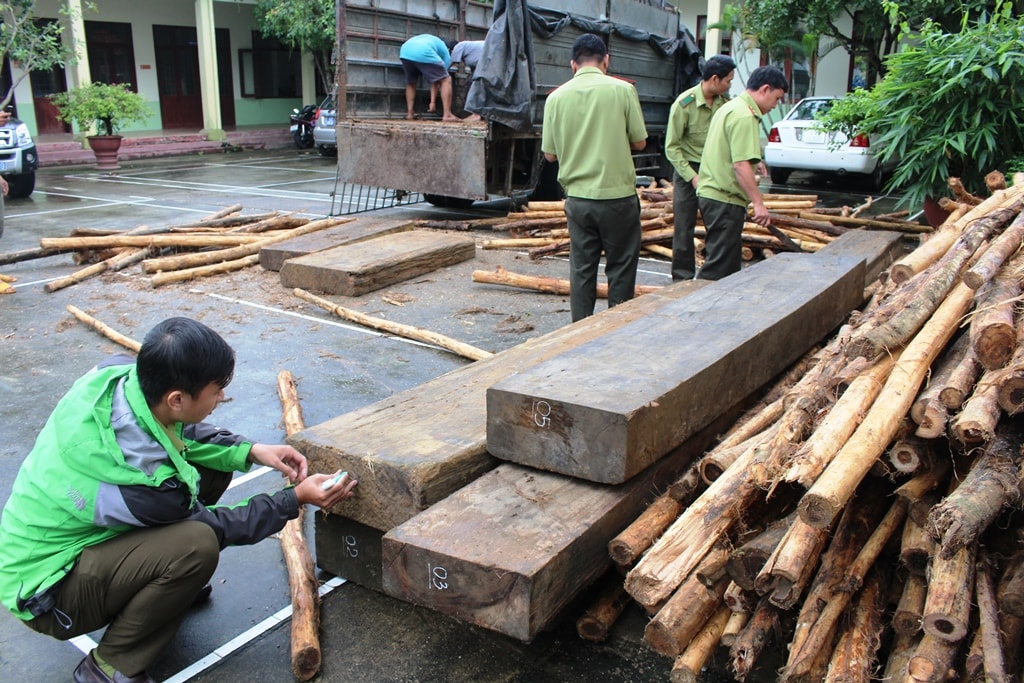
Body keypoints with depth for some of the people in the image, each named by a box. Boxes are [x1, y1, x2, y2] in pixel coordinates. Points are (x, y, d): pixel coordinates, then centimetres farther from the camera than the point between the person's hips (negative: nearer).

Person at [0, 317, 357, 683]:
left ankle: (164, 583, 16)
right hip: (45, 590, -8)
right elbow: (213, 527, -14)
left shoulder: (119, 372, -18)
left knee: (213, 464, -1)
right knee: (196, 544, -32)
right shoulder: (142, 477, -35)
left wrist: (250, 450, -8)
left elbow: (185, 433, 4)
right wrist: (296, 498, -9)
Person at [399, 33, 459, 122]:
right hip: (423, 53, -5)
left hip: (405, 51, 5)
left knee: (411, 83, 28)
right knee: (446, 80, 6)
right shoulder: (446, 53, 26)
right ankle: (447, 115, -2)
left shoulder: (428, 39, 44)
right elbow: (436, 80, 22)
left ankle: (410, 113, 20)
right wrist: (433, 102, 24)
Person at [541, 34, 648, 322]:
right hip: (617, 195, -2)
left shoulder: (557, 97, -1)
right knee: (620, 268, 9)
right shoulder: (622, 89, -7)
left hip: (578, 197, 3)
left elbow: (549, 153, 4)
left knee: (581, 268, 11)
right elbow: (639, 142, -2)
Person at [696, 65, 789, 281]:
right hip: (725, 199, -11)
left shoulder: (731, 107, 18)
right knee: (719, 267, -7)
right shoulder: (744, 116, -15)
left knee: (728, 262, 17)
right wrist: (758, 203, -22)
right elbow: (741, 165, -23)